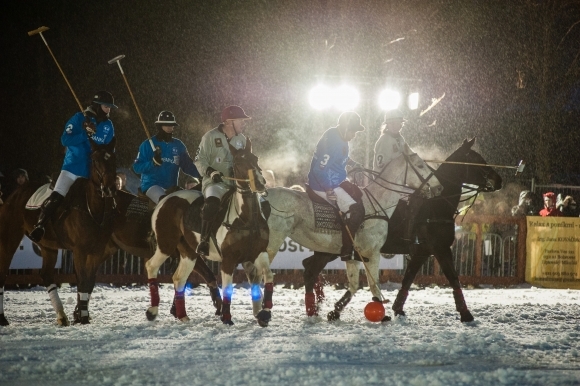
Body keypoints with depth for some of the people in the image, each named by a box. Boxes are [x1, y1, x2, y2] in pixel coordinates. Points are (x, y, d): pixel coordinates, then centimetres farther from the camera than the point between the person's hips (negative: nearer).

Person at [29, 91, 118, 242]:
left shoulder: (108, 126, 6)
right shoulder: (79, 119, -5)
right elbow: (65, 140, -11)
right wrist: (85, 134, -21)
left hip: (93, 172, 4)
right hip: (73, 167, -4)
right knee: (56, 198, -16)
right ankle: (40, 225, -9)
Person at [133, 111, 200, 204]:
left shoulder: (178, 145, 11)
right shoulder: (148, 145, 0)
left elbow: (188, 166, 10)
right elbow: (137, 167, -4)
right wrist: (153, 162, -21)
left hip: (172, 187, 5)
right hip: (151, 185, -5)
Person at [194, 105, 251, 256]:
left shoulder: (241, 139, 12)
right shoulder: (211, 137, -3)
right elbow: (200, 160, -3)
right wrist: (210, 171, -19)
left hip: (236, 182, 6)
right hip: (215, 182, -6)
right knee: (212, 202, -35)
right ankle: (204, 241, -31)